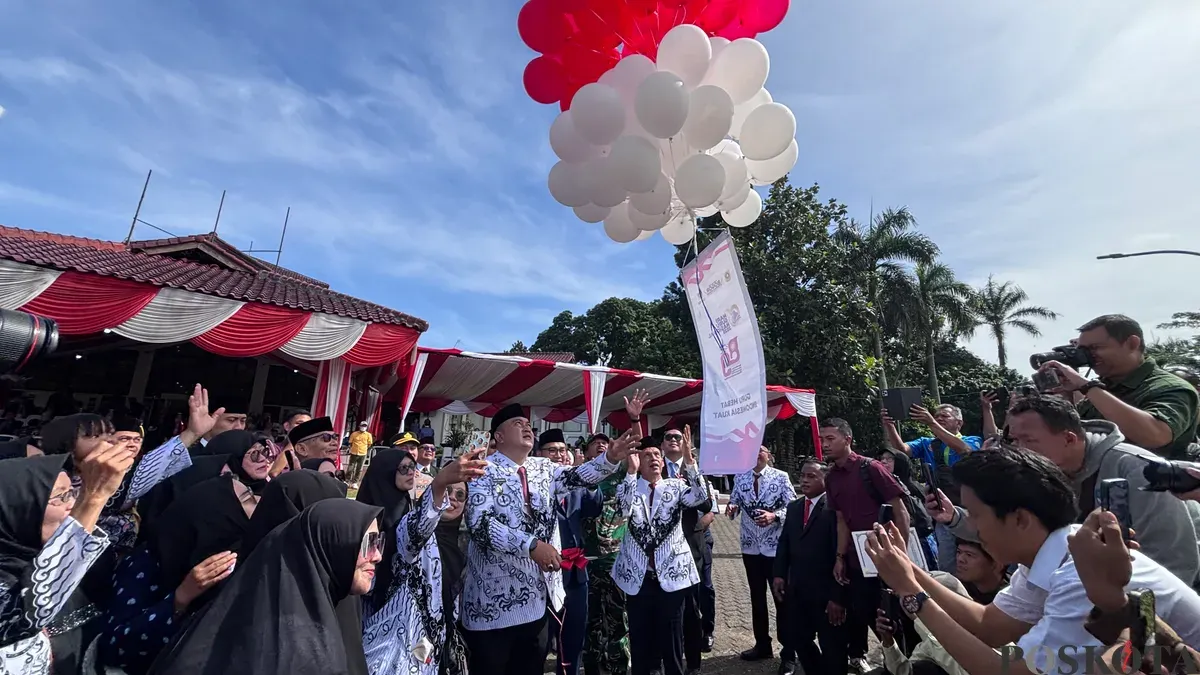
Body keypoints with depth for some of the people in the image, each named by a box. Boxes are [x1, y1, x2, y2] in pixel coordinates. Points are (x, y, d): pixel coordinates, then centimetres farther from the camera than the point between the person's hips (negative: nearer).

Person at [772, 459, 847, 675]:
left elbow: (841, 552, -18)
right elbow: (784, 543, 11)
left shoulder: (834, 508, -15)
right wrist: (779, 574, 0)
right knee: (797, 639, 18)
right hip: (797, 590, 7)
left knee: (832, 649, 13)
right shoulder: (793, 507, 9)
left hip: (825, 593, -6)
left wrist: (837, 595, -17)